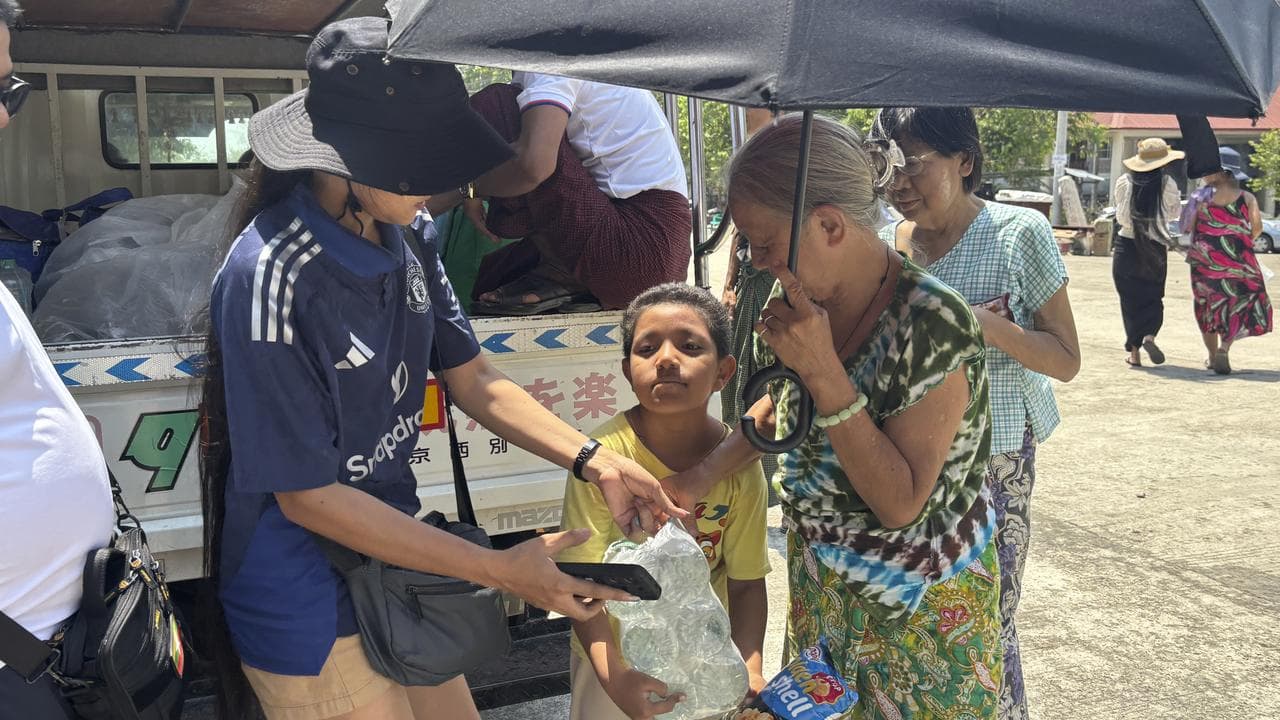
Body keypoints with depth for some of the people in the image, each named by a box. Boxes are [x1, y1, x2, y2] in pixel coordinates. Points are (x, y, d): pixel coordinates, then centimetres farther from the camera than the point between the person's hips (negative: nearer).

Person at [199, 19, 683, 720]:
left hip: (392, 552, 7)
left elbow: (472, 379, 3)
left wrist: (596, 463, -10)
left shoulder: (409, 236, -6)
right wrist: (501, 570, -22)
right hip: (307, 607, -6)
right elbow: (307, 496, -23)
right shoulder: (269, 278, -27)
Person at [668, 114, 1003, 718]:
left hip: (917, 606, -6)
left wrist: (822, 371, -35)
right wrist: (703, 474, -7)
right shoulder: (802, 299, -9)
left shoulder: (932, 324, -29)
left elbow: (898, 502, -27)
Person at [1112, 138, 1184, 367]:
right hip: (1155, 249, -1)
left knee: (1130, 300, 8)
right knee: (1153, 297, 14)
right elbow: (1175, 212, 3)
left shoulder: (1124, 182, -6)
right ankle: (1149, 335, -12)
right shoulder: (1167, 184, -10)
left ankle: (1134, 352, 7)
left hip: (1126, 246, 1)